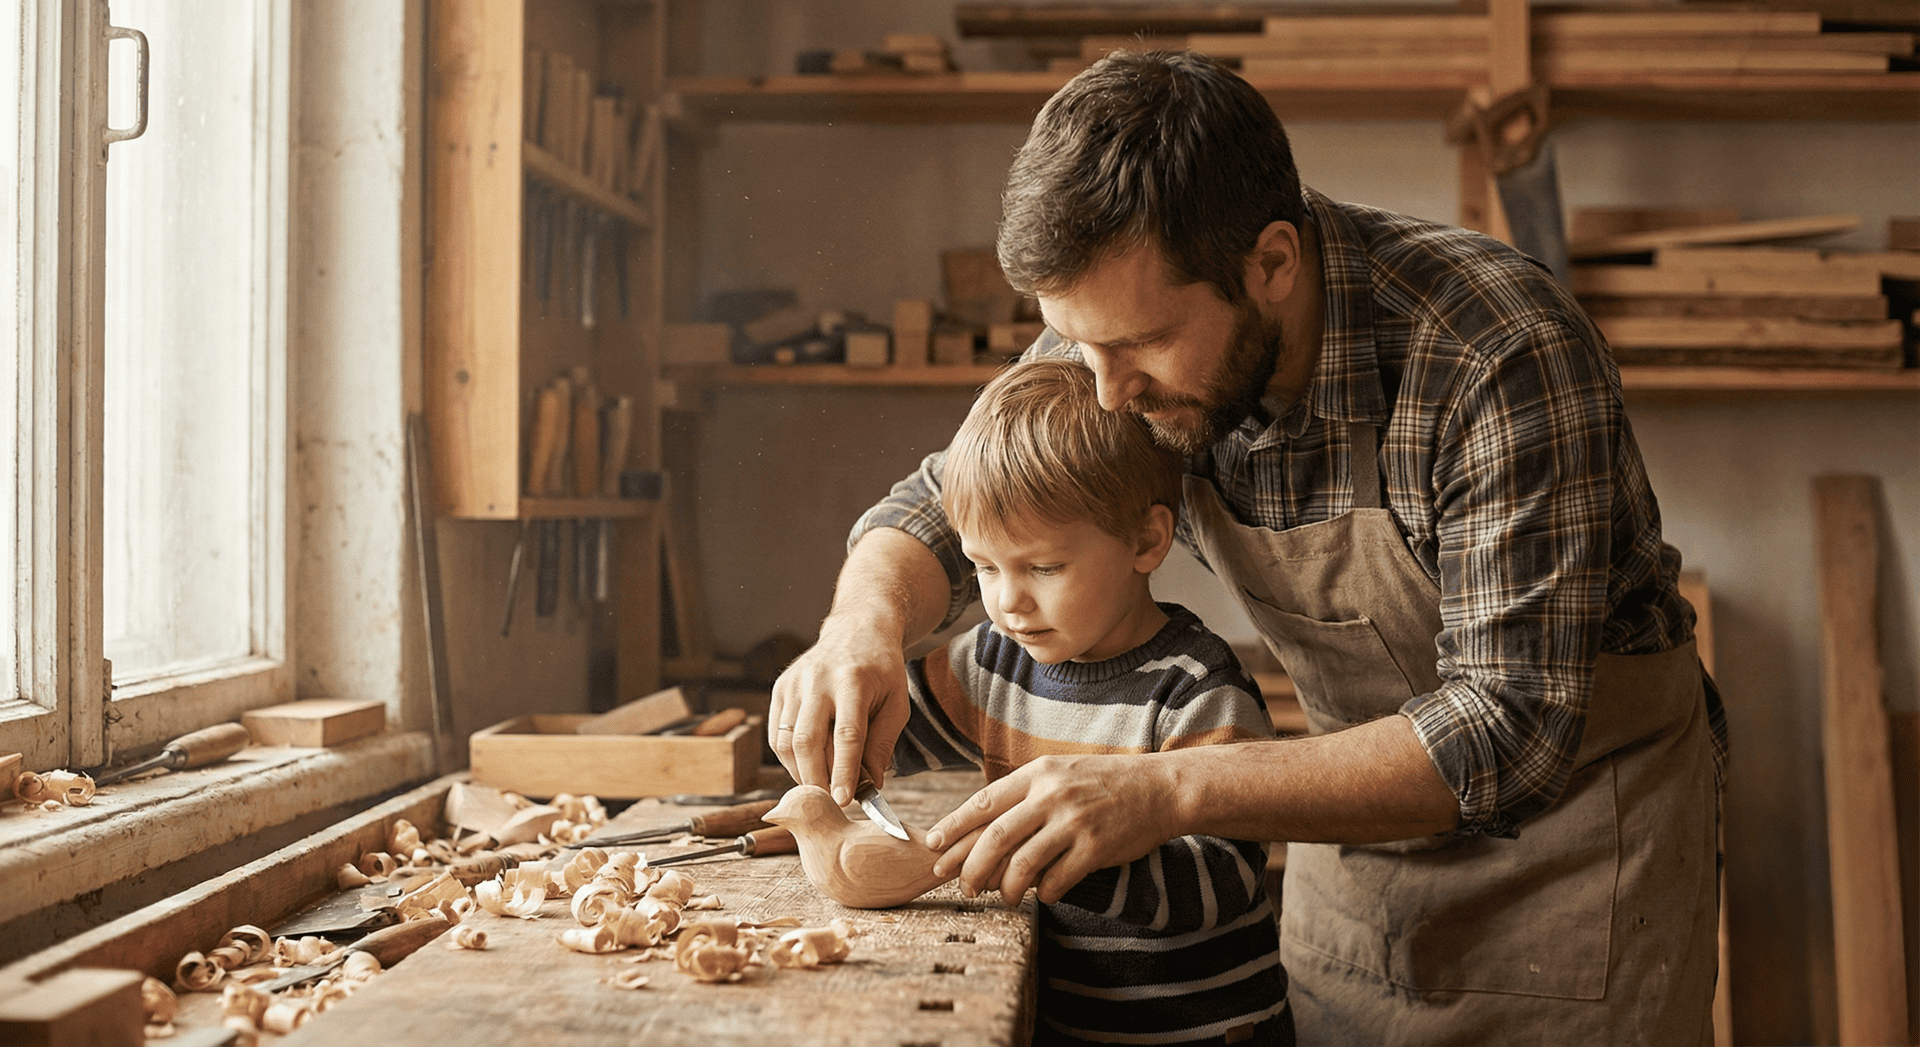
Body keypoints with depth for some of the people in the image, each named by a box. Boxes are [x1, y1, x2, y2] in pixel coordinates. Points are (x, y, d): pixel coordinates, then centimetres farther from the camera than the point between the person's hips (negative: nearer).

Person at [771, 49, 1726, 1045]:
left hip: (1579, 802, -4)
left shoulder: (1502, 355, -32)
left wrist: (1173, 790, -43)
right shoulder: (1127, 329, -15)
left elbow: (1512, 727, -34)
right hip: (1373, 791, 4)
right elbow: (943, 504, -2)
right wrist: (867, 620, -26)